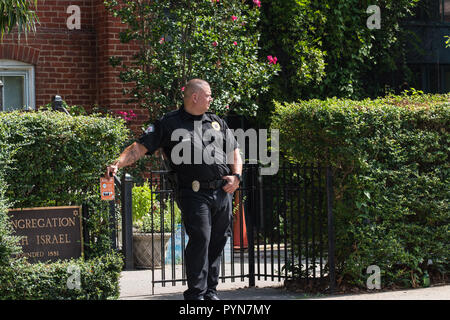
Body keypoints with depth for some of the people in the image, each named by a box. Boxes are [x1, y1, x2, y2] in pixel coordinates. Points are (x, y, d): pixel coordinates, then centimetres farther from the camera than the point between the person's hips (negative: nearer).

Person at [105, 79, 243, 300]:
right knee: (200, 239, -15)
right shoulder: (169, 124, 3)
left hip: (223, 192, 5)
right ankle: (196, 294, -10)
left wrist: (236, 176, 7)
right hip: (195, 193, -5)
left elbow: (234, 151, 25)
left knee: (218, 241, 7)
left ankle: (211, 290, 17)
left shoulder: (217, 122, 19)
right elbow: (140, 147, -1)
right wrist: (118, 164, -16)